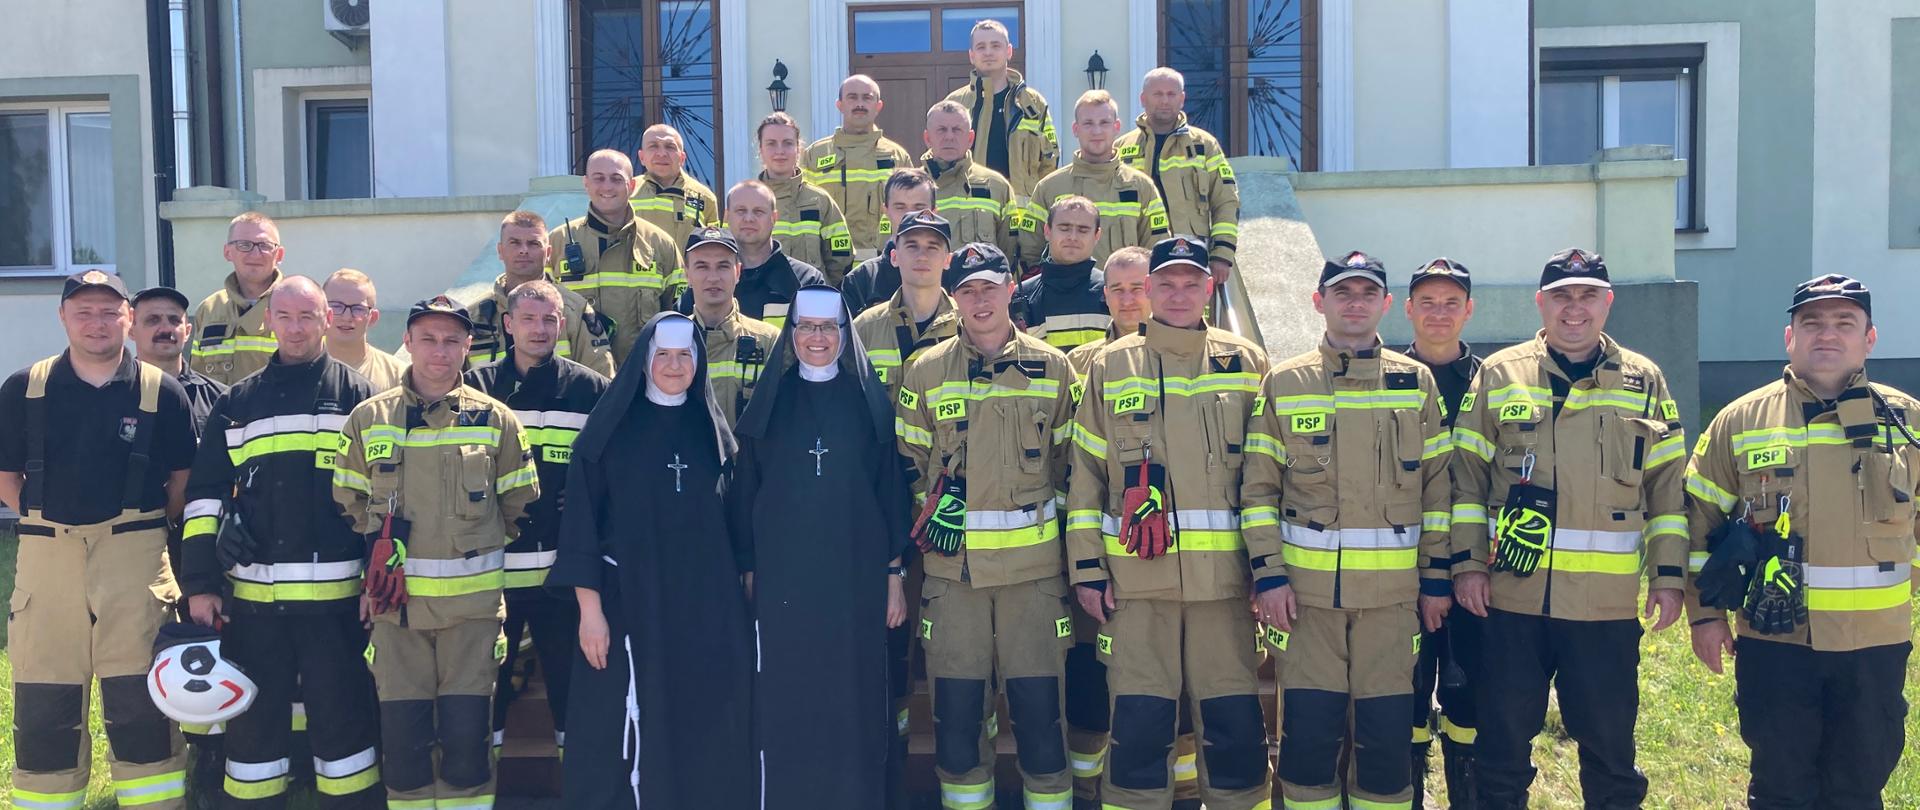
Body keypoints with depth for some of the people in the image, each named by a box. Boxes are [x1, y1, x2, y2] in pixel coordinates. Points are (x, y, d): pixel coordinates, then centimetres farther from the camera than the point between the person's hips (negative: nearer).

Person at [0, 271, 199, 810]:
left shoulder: (162, 392, 2)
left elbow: (184, 479, 9)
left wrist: (149, 526, 4)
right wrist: (46, 522, 6)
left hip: (136, 558, -1)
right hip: (47, 559, 2)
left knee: (141, 705, 1)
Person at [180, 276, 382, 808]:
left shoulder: (357, 395, 4)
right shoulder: (238, 403, 12)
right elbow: (205, 495, 11)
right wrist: (201, 583, 3)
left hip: (335, 595, -3)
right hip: (250, 596, 3)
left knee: (343, 716, 3)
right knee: (253, 721, 11)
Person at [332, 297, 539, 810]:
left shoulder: (495, 420, 3)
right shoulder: (368, 418, 5)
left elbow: (519, 507, 9)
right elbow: (347, 507, 11)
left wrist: (481, 555, 5)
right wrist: (372, 574, 6)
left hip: (473, 600, -1)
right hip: (395, 601, 1)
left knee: (466, 733, 1)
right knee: (402, 734, 4)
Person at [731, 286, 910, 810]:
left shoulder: (868, 400, 5)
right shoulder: (769, 402, 6)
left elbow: (890, 490, 4)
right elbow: (746, 493, 6)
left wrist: (894, 576, 1)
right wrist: (748, 576, 2)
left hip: (856, 578, 0)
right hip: (783, 579, 1)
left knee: (855, 703, 3)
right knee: (785, 705, 4)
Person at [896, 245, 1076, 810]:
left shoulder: (1053, 368, 5)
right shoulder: (925, 372, 5)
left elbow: (1069, 461, 11)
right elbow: (907, 463, 11)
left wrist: (1052, 516, 4)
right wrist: (932, 510, -2)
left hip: (1033, 561, 0)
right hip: (952, 564, 1)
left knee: (1039, 708, 1)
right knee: (956, 711, 5)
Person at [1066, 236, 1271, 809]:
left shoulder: (1246, 364, 8)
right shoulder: (1110, 366, 7)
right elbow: (1085, 474, 6)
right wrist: (1087, 569, 0)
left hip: (1224, 576, 1)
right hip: (1136, 577, 0)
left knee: (1237, 727, 4)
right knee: (1139, 726, 2)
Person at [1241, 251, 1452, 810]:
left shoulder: (1416, 382, 7)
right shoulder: (1284, 382, 4)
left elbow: (1437, 486, 8)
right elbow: (1258, 487, 2)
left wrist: (1437, 576, 3)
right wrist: (1267, 574, -6)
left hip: (1393, 590, 1)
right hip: (1305, 589, -1)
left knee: (1385, 736, 3)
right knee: (1309, 734, 1)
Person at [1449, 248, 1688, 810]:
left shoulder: (1644, 381, 6)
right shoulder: (1499, 374, 3)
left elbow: (1669, 487, 7)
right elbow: (1467, 477, 3)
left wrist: (1669, 576, 2)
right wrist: (1467, 563, -3)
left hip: (1608, 601, 0)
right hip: (1512, 595, 0)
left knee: (1609, 741, 10)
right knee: (1503, 740, 9)